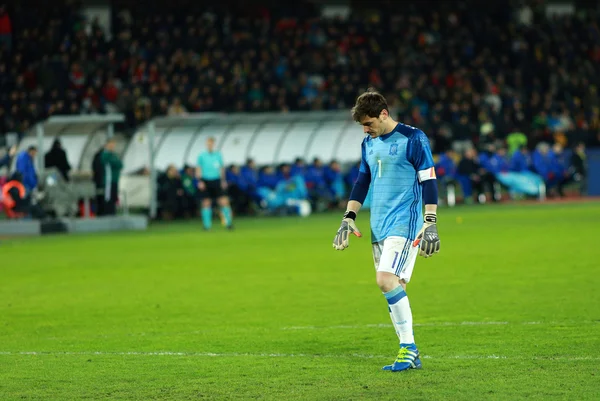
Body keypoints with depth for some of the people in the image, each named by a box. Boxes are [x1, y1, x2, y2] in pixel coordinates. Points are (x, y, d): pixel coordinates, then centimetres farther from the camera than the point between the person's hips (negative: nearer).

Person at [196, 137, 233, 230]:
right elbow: (198, 170, 4)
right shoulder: (202, 156, 2)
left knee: (224, 201, -8)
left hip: (216, 180, 1)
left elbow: (222, 168, 16)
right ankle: (207, 225, 8)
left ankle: (228, 222, -2)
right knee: (206, 203, 1)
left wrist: (223, 180, 9)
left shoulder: (218, 155, 9)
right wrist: (200, 181, -7)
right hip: (205, 181, -1)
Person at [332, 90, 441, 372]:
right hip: (378, 226, 7)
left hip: (404, 223, -7)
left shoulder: (413, 139, -7)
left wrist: (430, 224, -13)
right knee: (390, 286, 4)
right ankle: (409, 355, 9)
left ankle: (408, 348, -14)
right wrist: (348, 218, 15)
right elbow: (362, 182, 23)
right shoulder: (369, 144, 14)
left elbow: (428, 182, -9)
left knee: (387, 279, -21)